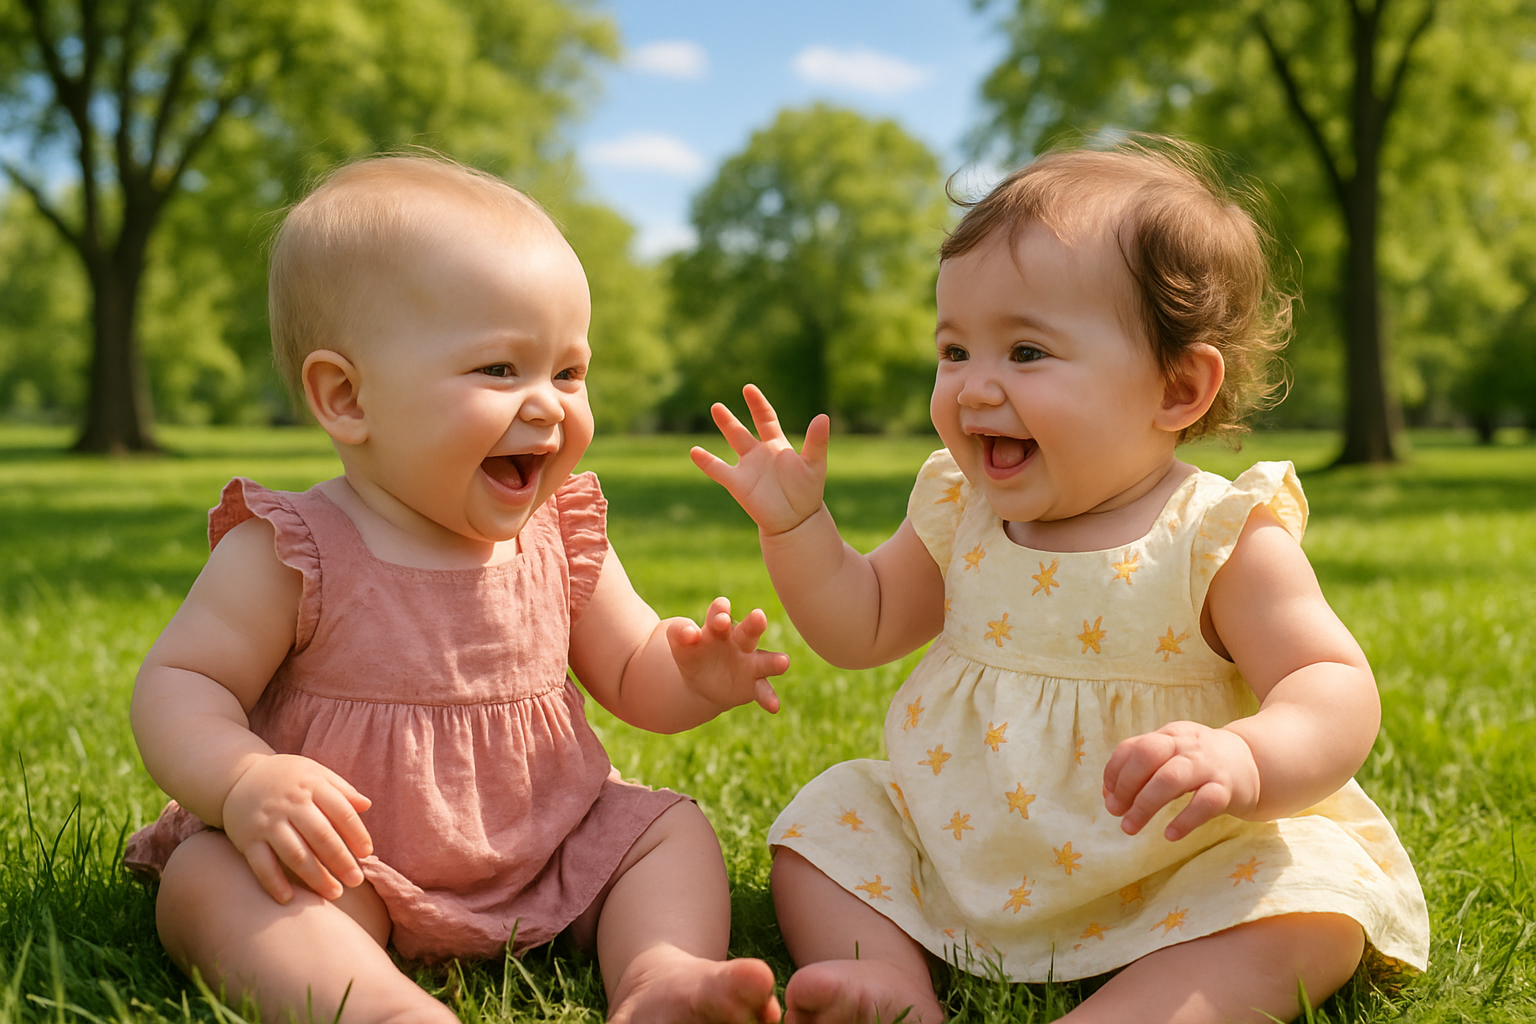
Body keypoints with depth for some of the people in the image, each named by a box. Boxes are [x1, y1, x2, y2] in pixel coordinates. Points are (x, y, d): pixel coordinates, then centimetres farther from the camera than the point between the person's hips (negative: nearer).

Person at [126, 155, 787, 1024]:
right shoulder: (292, 554, -13)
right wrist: (243, 780, -33)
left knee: (673, 828, -7)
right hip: (345, 870, -4)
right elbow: (179, 682, -11)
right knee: (208, 879, -29)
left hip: (544, 850, 4)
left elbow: (633, 675, 8)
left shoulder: (564, 538, 0)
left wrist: (691, 676, -17)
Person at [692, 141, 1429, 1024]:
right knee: (828, 820, -4)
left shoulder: (1222, 539, -14)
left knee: (1303, 902, -28)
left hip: (1165, 887, -4)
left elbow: (1336, 691, -22)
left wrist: (1242, 760, -44)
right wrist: (795, 524, -4)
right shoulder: (959, 518, 1)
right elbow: (859, 627, 13)